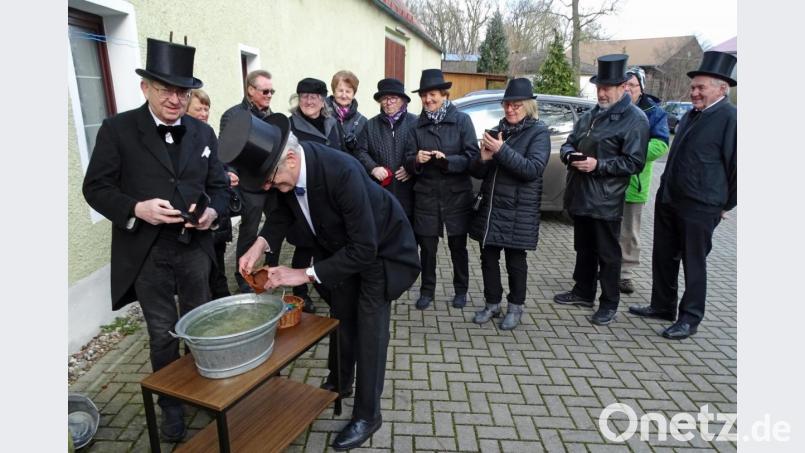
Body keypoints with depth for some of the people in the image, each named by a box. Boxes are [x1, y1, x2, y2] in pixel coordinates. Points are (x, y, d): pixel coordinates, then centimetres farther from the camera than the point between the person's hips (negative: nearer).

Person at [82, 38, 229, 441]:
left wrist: (213, 211, -12)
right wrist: (136, 208, -22)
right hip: (146, 251, -2)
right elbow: (96, 187, -4)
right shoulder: (117, 129, -4)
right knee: (162, 333, 11)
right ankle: (171, 404, 32)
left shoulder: (203, 133, 6)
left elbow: (218, 185, 10)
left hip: (194, 245, 3)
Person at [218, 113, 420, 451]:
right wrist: (260, 244, -16)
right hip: (339, 248, 7)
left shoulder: (342, 172, -40)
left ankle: (367, 413, 18)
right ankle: (339, 381, 44)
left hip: (380, 248, -6)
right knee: (341, 317, 20)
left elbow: (364, 249, -36)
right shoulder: (286, 172, -19)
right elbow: (284, 210, 2)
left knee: (369, 331, -2)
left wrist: (306, 274, -35)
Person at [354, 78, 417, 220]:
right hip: (379, 192, 2)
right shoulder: (371, 125, 13)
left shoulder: (415, 123, 2)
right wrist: (373, 168, -8)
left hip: (408, 192, -2)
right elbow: (361, 151, 9)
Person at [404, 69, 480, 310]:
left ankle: (461, 290, 29)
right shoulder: (417, 125, 6)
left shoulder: (462, 120, -2)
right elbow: (408, 162, 4)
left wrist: (447, 160, -22)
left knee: (458, 246, 11)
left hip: (457, 195, -2)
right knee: (427, 246, 8)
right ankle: (427, 290, 26)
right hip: (426, 196, 2)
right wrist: (416, 160, -18)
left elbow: (472, 156, -8)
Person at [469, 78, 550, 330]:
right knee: (488, 258, 10)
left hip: (518, 211, -5)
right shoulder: (498, 131, 11)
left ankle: (515, 307, 24)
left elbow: (534, 169, -18)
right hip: (490, 207, 5)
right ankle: (492, 304, 26)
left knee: (515, 261, 6)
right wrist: (483, 159, -12)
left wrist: (502, 151, -24)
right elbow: (477, 172, 10)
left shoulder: (538, 132, -3)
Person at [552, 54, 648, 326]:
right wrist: (569, 154, -7)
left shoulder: (634, 119, -8)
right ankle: (583, 292, 35)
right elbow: (569, 143, 16)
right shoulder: (590, 116, 13)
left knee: (607, 254, 5)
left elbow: (634, 162, -14)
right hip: (580, 196, 7)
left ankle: (609, 304, 19)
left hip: (605, 201, -7)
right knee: (584, 248, 19)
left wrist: (598, 165, -22)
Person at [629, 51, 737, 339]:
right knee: (663, 257, 15)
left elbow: (735, 166, -10)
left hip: (699, 208, -8)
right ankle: (662, 306, 30)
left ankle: (690, 318, 18)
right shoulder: (691, 115, 13)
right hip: (668, 200, 8)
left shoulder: (730, 118, -12)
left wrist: (726, 205, -5)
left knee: (694, 263, 4)